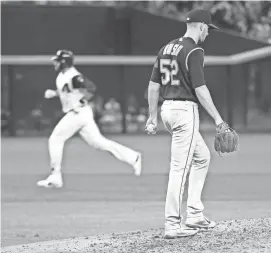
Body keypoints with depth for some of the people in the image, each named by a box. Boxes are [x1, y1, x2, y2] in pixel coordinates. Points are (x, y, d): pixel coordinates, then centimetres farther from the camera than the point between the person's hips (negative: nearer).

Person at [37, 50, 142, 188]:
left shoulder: (73, 77, -19)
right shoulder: (62, 76, 11)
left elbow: (91, 87, -26)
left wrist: (80, 102, -24)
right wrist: (54, 93, 11)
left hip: (78, 113, -10)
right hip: (75, 114, 10)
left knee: (55, 139, -7)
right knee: (98, 142, 10)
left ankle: (55, 176, -5)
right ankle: (133, 157, 11)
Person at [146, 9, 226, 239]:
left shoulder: (166, 49, 13)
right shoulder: (194, 51, -12)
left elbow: (153, 85, 14)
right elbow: (200, 89, -17)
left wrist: (153, 116, 19)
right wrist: (217, 119, -14)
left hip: (167, 108, 9)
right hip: (186, 110, -9)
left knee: (202, 157, 21)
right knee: (179, 168, -8)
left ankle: (194, 215, 19)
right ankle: (172, 225, -8)